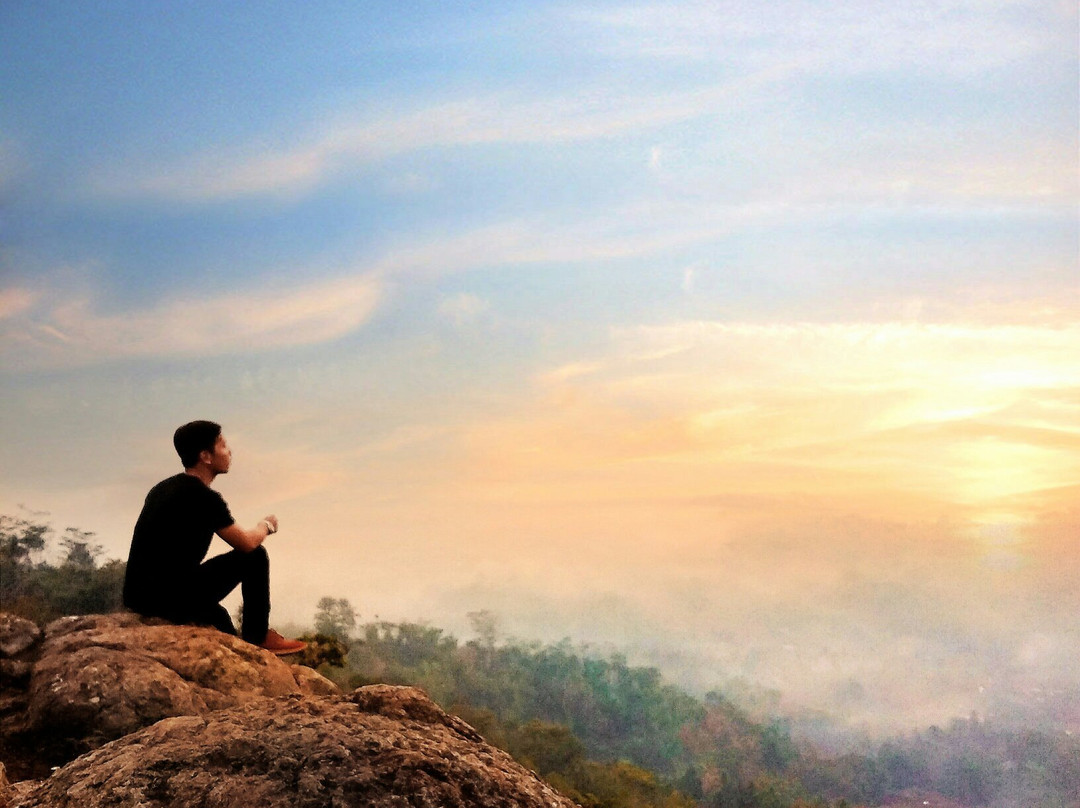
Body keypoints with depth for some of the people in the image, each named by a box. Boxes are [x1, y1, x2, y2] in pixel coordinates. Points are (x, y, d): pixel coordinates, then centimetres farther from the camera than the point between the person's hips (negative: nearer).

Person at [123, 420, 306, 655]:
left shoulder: (162, 489, 13)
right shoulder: (204, 498, -13)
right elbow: (246, 543, -5)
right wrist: (266, 525, 17)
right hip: (172, 599, -9)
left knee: (217, 616, 33)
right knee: (255, 557, 2)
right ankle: (258, 637, 13)